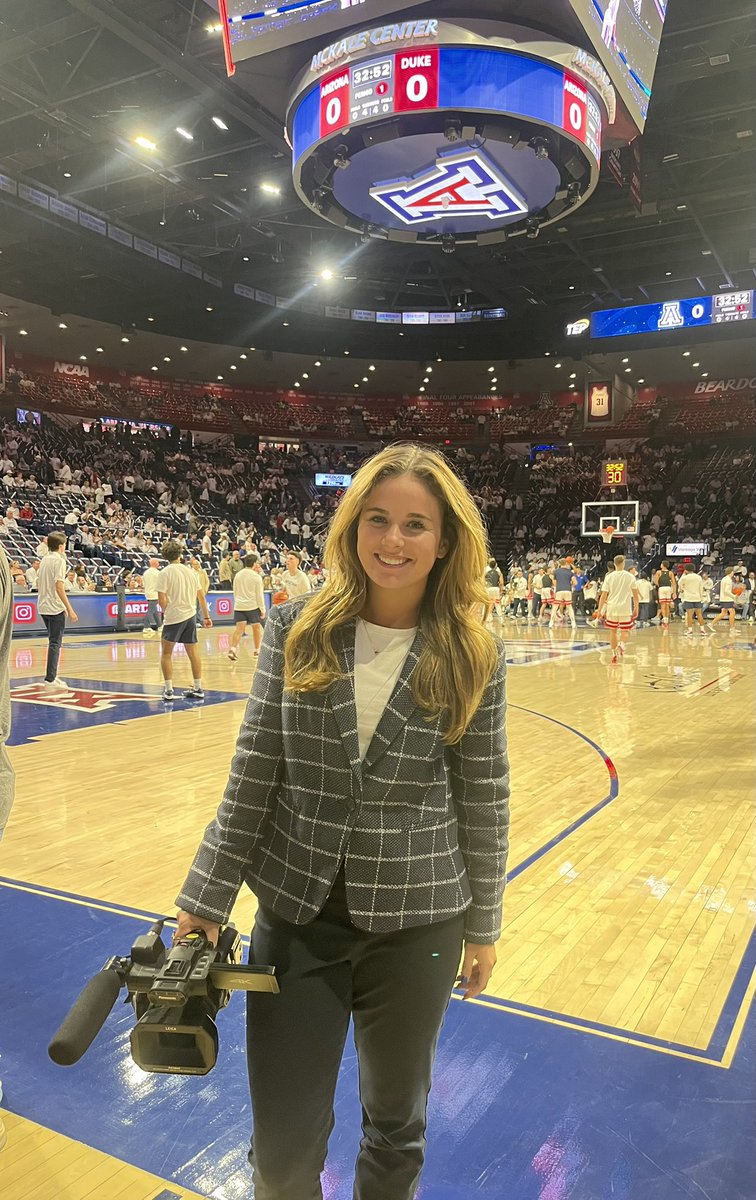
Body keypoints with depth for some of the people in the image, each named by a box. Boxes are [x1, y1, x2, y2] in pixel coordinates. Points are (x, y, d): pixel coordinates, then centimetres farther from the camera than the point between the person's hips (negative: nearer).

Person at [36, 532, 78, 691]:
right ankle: (50, 680, -5)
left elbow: (39, 584, 18)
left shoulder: (44, 560, 13)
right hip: (55, 608, -8)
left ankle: (53, 676, 23)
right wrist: (69, 609, -18)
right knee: (55, 643, -4)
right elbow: (59, 587, -19)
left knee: (54, 642, 18)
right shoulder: (59, 560, -12)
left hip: (43, 606, 8)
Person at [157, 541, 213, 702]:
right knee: (193, 652, 12)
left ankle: (168, 690, 3)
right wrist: (206, 617, 15)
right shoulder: (191, 571, 7)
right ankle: (198, 689, 17)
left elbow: (162, 599, -14)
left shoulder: (165, 573, -8)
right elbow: (201, 596, 9)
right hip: (191, 616, 5)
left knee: (166, 653, 7)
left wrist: (165, 610, 5)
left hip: (173, 617, -5)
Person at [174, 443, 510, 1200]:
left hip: (415, 923, 0)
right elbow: (254, 771, -4)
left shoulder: (473, 656, -8)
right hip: (296, 912, 0)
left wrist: (482, 926, 4)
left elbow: (483, 798, -2)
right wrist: (205, 900, -1)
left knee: (395, 1123, 22)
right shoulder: (295, 630, -8)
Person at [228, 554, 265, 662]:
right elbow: (259, 595, -7)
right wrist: (262, 609, -2)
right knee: (256, 627, 14)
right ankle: (257, 650, 23)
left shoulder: (237, 575, 7)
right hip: (253, 606, -4)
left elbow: (235, 592, 14)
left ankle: (233, 649, -18)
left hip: (239, 605, 4)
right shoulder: (256, 577, -8)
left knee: (239, 628, -1)